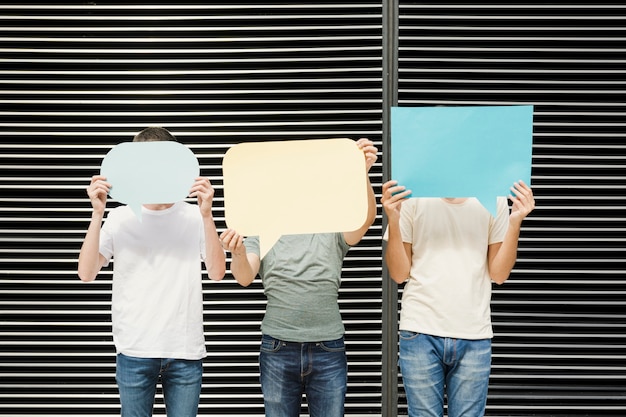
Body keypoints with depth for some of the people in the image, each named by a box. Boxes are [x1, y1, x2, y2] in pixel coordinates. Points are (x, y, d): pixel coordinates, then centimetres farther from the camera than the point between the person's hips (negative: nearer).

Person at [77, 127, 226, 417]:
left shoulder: (194, 216, 3)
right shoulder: (120, 218, 3)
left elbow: (216, 272, -8)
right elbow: (86, 273, -7)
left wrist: (206, 214, -17)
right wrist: (97, 214, -15)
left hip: (185, 350, 0)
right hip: (134, 350, 0)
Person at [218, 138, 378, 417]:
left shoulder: (332, 230, 4)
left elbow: (366, 218, -15)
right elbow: (245, 278, -9)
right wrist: (238, 254, -33)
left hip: (328, 349, 0)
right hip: (278, 349, 0)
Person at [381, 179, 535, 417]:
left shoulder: (494, 199, 5)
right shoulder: (413, 198, 2)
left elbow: (499, 274, 3)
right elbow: (399, 274, 1)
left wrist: (515, 222, -8)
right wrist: (393, 219, -12)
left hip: (475, 336, 1)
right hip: (421, 333, -1)